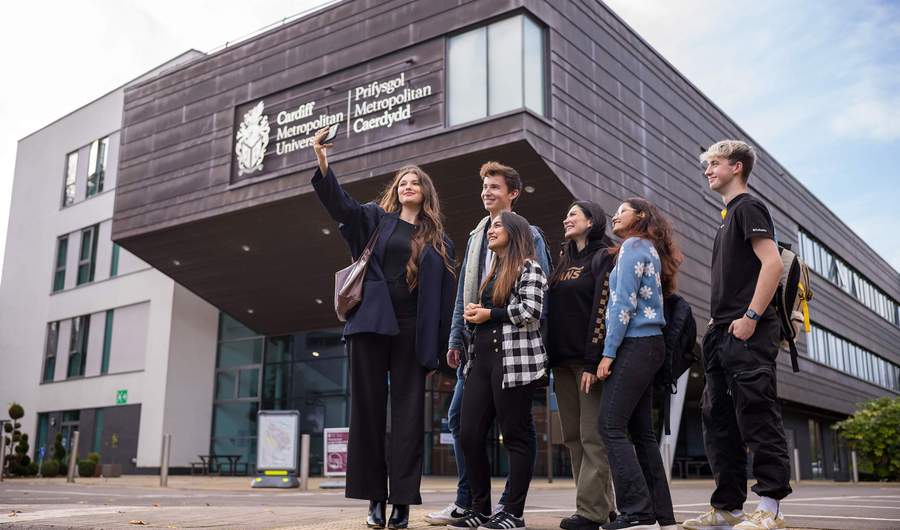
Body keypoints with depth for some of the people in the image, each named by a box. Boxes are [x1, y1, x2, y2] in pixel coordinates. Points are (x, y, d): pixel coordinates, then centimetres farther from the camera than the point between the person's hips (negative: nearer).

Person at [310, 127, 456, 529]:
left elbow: (446, 293, 9)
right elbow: (340, 205, -5)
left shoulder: (439, 240, 13)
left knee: (407, 413, 0)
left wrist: (445, 342, 0)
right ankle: (375, 497, 9)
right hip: (371, 324, 0)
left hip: (413, 332, 0)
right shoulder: (375, 219, 13)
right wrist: (323, 165, -21)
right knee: (367, 408, 1)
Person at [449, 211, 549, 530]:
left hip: (514, 360, -8)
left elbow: (530, 311, -14)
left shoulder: (528, 268, -1)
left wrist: (489, 314, -7)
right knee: (469, 435, 3)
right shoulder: (492, 272, 24)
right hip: (482, 359, 8)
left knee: (515, 436, -3)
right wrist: (473, 314, 7)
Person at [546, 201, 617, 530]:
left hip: (588, 359, -8)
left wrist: (593, 361, -19)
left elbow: (602, 310, -13)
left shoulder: (603, 257, -3)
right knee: (573, 437, 8)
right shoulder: (565, 260, 20)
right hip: (562, 360, 8)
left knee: (593, 437, -7)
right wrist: (550, 357, 11)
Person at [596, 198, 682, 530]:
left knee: (611, 426, -12)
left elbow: (624, 303, -14)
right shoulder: (650, 250, 23)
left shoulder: (632, 246, -4)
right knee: (641, 430, 7)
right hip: (649, 344, 9)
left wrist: (608, 352, -15)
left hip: (634, 344, -9)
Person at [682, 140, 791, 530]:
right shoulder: (728, 216, 23)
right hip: (723, 333, 10)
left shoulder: (748, 207, -4)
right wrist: (717, 325, 18)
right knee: (718, 419, 9)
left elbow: (773, 263, -16)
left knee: (757, 415, -9)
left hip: (746, 333, -10)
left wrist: (751, 316, -21)